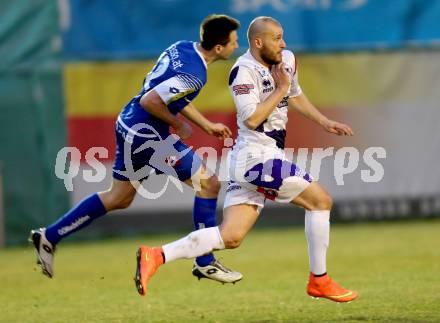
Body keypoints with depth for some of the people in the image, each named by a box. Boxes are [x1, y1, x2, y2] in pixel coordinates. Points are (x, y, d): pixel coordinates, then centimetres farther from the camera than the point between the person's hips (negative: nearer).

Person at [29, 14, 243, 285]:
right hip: (145, 133, -10)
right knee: (209, 184, -4)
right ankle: (205, 263, 2)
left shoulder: (183, 48, 5)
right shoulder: (194, 75, -23)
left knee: (119, 198, 21)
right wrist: (177, 124, -10)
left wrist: (207, 125, 22)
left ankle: (49, 237, 25)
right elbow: (149, 101, -26)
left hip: (130, 125, 10)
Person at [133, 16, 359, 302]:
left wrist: (325, 122, 26)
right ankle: (319, 281, 5)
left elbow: (295, 96, 31)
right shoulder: (245, 71, -14)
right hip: (256, 156, -9)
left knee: (231, 237, 2)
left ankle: (156, 256, -3)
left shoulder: (287, 60, 12)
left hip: (268, 156, 9)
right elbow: (252, 119, -21)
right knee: (321, 200, -4)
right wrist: (280, 89, -14)